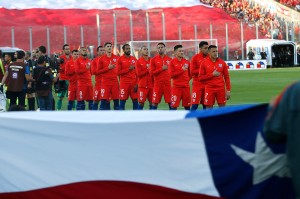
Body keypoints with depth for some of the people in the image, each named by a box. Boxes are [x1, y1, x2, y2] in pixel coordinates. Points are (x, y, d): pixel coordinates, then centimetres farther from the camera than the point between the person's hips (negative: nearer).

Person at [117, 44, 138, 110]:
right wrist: (128, 69, -15)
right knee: (122, 100, -3)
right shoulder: (120, 59, -2)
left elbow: (137, 72, 10)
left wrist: (137, 83, 1)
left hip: (133, 83, 4)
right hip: (124, 83, -4)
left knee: (135, 100, 3)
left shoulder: (134, 59, 10)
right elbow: (118, 72, -7)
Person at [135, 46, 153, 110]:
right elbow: (139, 74, -9)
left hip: (151, 85, 4)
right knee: (141, 102, -6)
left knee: (152, 102, 3)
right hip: (143, 85, -4)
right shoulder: (139, 61, -1)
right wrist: (148, 70, -14)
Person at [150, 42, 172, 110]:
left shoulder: (169, 59, 9)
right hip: (158, 84, -2)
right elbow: (152, 72, -4)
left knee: (171, 102, -1)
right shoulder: (154, 59, 3)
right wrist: (161, 69, -14)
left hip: (168, 84, 2)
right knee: (155, 103, -1)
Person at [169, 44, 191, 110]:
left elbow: (190, 73, 19)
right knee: (174, 105, -6)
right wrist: (182, 70, -14)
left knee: (187, 105, 7)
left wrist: (187, 79, 3)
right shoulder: (172, 62, -3)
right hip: (176, 87, -4)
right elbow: (171, 75, -11)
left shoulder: (187, 62, 8)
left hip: (186, 86, 4)